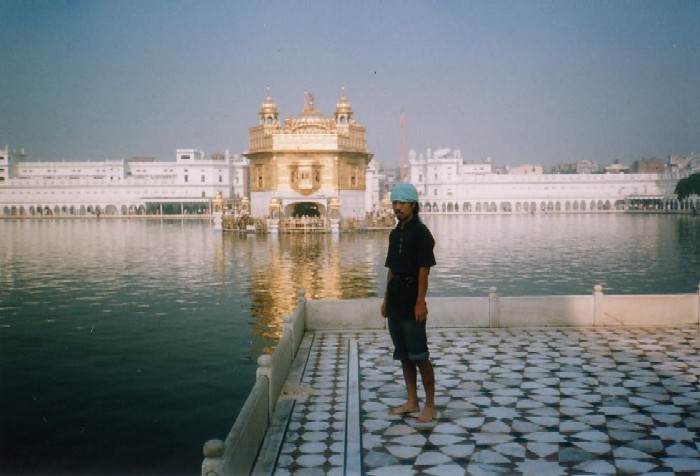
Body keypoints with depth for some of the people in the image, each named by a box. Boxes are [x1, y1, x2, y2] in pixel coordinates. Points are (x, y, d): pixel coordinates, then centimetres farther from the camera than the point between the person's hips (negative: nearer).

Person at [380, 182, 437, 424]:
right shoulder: (395, 234, 13)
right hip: (396, 300, 8)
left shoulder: (421, 232, -10)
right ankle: (412, 402, 24)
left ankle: (430, 406, 8)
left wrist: (420, 303, -18)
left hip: (411, 300, -8)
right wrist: (386, 299, 16)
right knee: (403, 354, 14)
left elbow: (423, 270, -14)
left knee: (419, 356, -3)